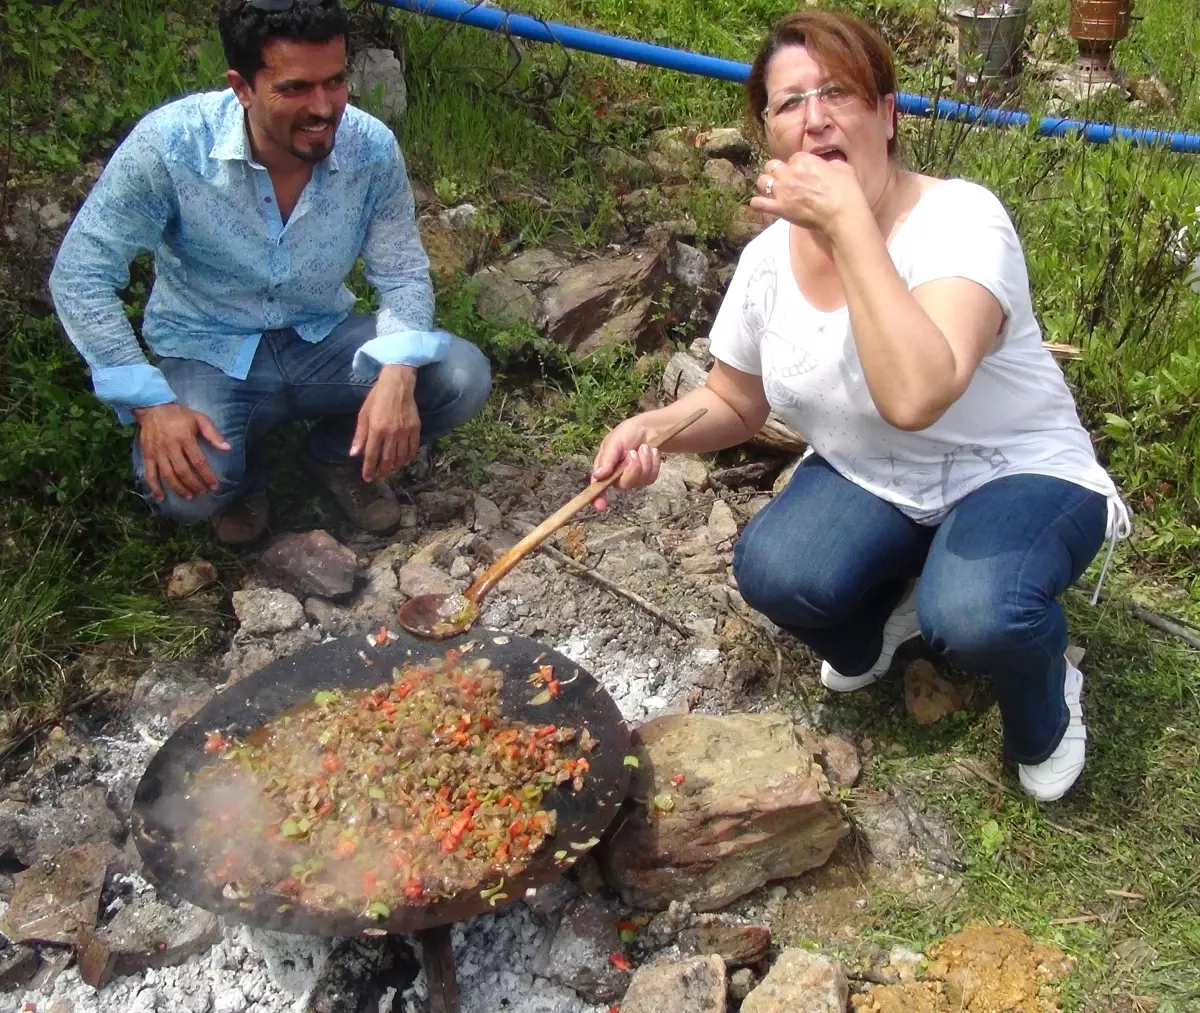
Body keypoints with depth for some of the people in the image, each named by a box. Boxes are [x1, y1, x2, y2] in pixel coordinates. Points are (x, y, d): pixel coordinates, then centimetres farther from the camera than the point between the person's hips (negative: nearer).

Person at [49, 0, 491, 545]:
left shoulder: (372, 147, -17)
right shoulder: (170, 143, -24)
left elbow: (402, 274, -7)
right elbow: (80, 275, -17)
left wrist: (398, 375, -28)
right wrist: (149, 403, -25)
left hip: (323, 340, 3)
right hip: (207, 355, -2)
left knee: (463, 377, -18)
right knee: (184, 487, -31)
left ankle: (339, 454, 11)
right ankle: (241, 474, 9)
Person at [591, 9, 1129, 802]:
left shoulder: (960, 219, -26)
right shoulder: (768, 258, -8)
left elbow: (916, 396, -44)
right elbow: (736, 404, 6)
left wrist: (848, 220, -40)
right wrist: (653, 428, -15)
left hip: (1017, 473, -4)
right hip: (868, 482, 5)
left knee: (974, 613, -35)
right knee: (773, 572, -25)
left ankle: (1046, 715, 4)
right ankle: (880, 619, 13)